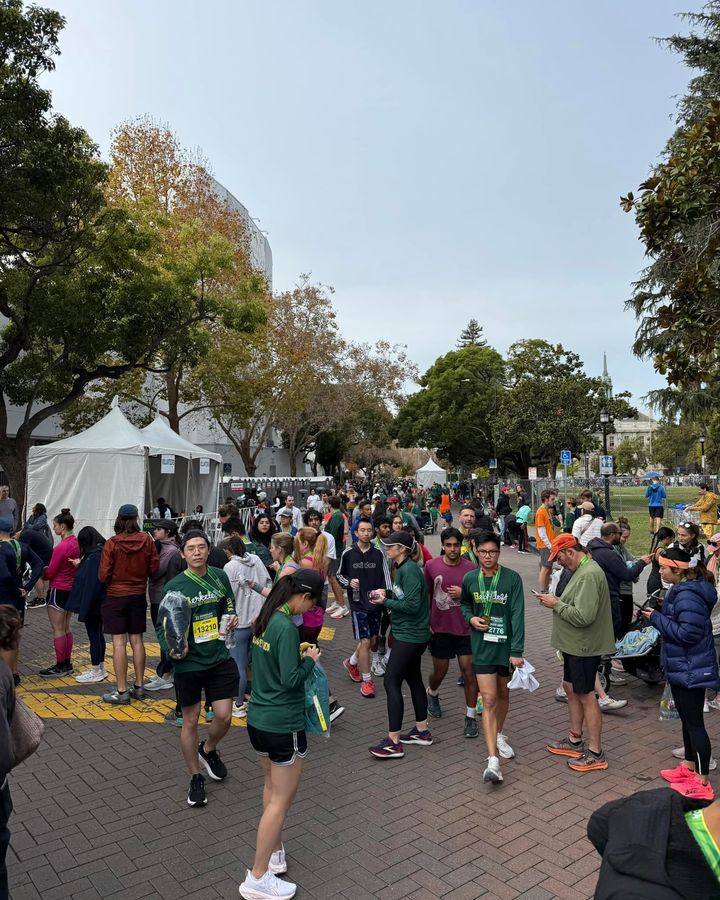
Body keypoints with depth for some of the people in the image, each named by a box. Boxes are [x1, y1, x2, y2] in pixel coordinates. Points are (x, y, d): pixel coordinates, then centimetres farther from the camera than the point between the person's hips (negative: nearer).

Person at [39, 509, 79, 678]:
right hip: (71, 589, 8)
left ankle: (60, 667, 10)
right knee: (66, 628, 16)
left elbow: (50, 573, -15)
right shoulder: (76, 542, 2)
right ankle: (67, 664, 23)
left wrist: (40, 574, 6)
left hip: (58, 591, -8)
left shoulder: (61, 547, -21)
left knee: (58, 629, 2)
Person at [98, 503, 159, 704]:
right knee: (137, 640, 12)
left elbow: (103, 575, -12)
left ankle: (122, 691, 5)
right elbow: (154, 569, -2)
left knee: (119, 642, 1)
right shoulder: (147, 540, -8)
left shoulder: (112, 543, -15)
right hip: (139, 595, 3)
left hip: (116, 596, -3)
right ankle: (139, 687, 20)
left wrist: (114, 579, 9)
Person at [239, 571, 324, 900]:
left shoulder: (265, 619, 2)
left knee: (271, 786, 24)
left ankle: (274, 852, 39)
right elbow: (290, 680, -24)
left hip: (258, 719, 9)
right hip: (283, 725, -9)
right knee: (281, 800, 6)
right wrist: (310, 660, -9)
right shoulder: (287, 627, -25)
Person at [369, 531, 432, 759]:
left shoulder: (409, 570, -20)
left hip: (410, 636, -10)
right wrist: (386, 596, -3)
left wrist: (385, 602, -16)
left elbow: (412, 605, -25)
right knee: (413, 679, 18)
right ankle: (422, 731, 31)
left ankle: (393, 742, 0)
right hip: (411, 635, 10)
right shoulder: (402, 568, 10)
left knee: (391, 682, -7)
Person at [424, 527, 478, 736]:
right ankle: (432, 694, 45)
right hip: (440, 628, 1)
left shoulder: (471, 568, -8)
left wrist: (464, 594, -18)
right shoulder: (431, 566, -5)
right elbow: (427, 594, 7)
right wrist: (426, 621, 8)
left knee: (469, 671, -1)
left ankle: (471, 717, 15)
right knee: (440, 671, 12)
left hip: (465, 628, -1)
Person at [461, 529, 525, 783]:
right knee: (489, 699, -6)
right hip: (482, 646, 0)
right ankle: (493, 760, -5)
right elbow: (464, 604, 16)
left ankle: (499, 735, 44)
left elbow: (517, 615, -13)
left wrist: (517, 651, -17)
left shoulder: (512, 578, -11)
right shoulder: (470, 579, -3)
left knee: (503, 694, 18)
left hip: (506, 645, 0)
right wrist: (471, 618, -5)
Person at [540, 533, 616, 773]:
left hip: (584, 647, -11)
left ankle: (595, 753, 13)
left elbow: (584, 616, -29)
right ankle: (575, 740, 34)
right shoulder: (582, 570, 10)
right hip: (575, 645, 11)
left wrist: (556, 604, -18)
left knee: (586, 696, 0)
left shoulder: (589, 575, -24)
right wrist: (558, 601, 3)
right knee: (570, 688, 19)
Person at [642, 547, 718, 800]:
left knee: (694, 723, 0)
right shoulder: (681, 589, 7)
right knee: (687, 719, 22)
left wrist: (657, 618, -21)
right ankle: (689, 767, 36)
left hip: (690, 670, -11)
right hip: (681, 667, 11)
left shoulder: (688, 596, -25)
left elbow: (688, 633, -28)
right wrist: (659, 615, 2)